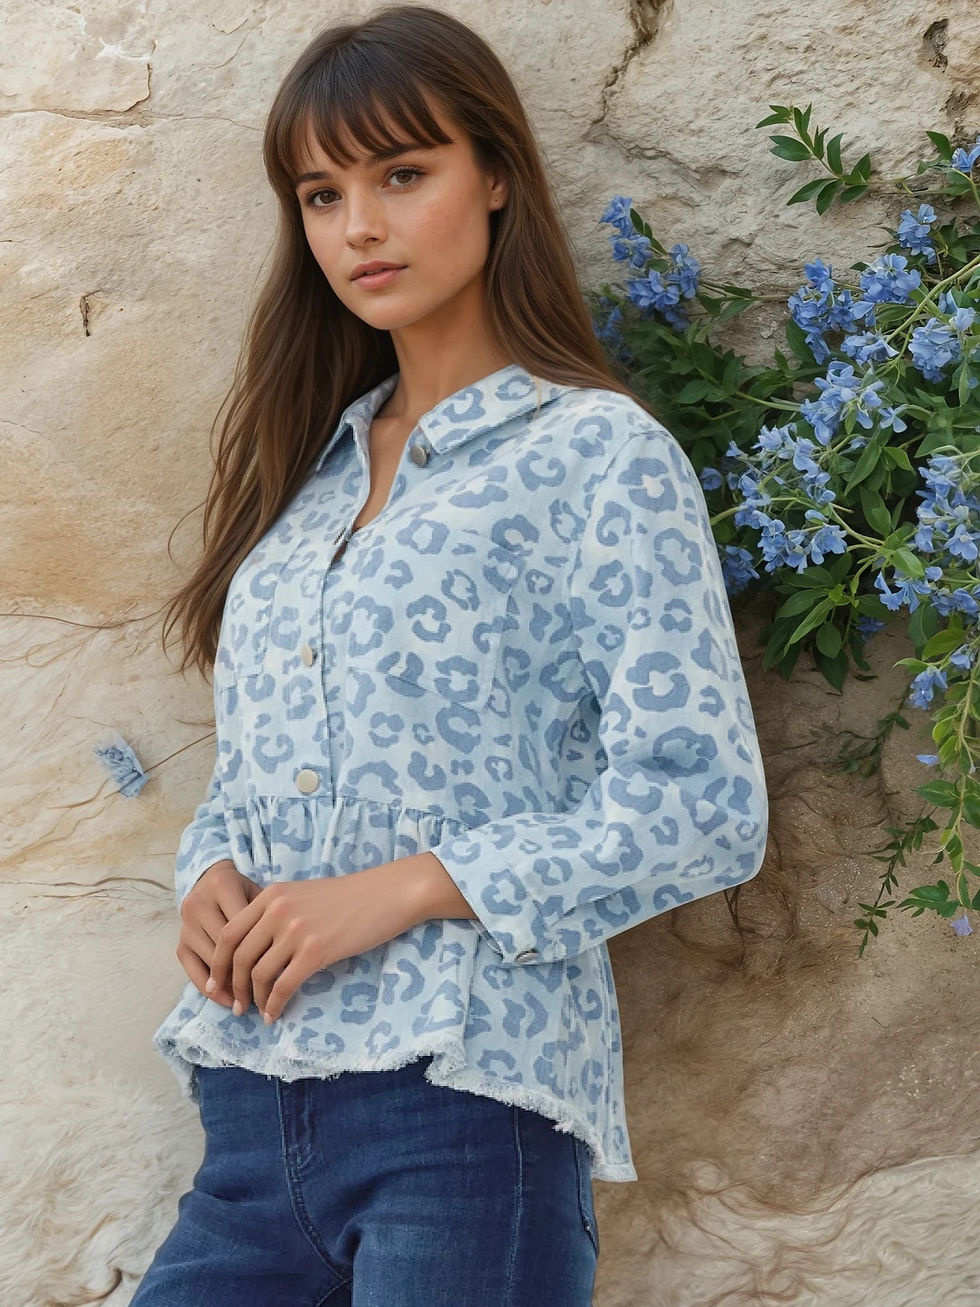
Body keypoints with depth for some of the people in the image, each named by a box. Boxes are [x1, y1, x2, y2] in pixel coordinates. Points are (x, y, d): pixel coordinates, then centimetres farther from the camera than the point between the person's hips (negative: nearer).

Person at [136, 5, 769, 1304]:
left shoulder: (601, 454, -4)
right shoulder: (308, 471, 15)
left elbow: (705, 809, -11)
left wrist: (405, 888, -15)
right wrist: (210, 874, -2)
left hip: (464, 1090, -5)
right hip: (256, 1090, 6)